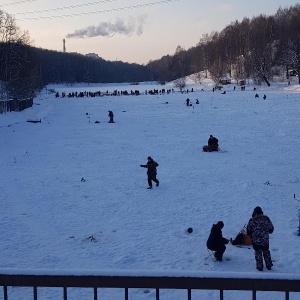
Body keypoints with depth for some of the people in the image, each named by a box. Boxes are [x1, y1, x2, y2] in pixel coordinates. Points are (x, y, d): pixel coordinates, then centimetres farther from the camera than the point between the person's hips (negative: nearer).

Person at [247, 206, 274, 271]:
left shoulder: (252, 220, -13)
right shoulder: (266, 219, -7)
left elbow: (248, 231, -4)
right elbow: (271, 229, 3)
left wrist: (251, 236, 16)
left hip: (256, 241, -2)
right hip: (265, 240, 2)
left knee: (258, 253, 13)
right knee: (266, 252, 21)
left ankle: (259, 266, 18)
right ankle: (269, 265, 28)